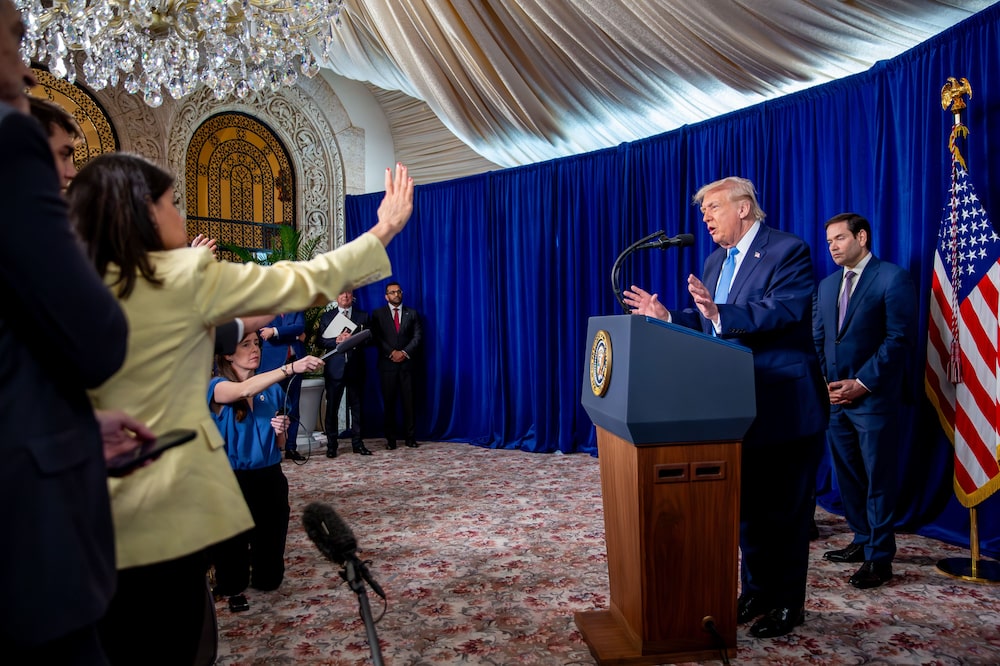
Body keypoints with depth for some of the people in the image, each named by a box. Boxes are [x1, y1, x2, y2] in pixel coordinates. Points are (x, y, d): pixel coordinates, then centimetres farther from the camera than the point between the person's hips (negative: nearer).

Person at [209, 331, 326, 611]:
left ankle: (266, 578, 43)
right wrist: (291, 368, -44)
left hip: (270, 478, 4)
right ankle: (232, 587, 38)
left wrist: (280, 431, -11)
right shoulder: (217, 387, -9)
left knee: (270, 580, 9)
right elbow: (244, 390, -34)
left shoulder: (272, 389, 6)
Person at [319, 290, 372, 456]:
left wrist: (354, 339, -13)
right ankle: (331, 445, 10)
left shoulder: (363, 316, 10)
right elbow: (321, 341, 3)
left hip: (356, 367, 0)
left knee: (356, 406, 5)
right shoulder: (326, 316, 10)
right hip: (335, 368, 0)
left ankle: (357, 443, 13)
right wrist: (337, 340, -13)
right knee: (332, 407, 2)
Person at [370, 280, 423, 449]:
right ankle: (390, 438, 6)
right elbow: (376, 337, 0)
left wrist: (404, 352, -9)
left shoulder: (412, 313, 11)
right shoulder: (378, 314, 8)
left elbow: (417, 337, 4)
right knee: (389, 402, 1)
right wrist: (391, 352, -11)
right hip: (387, 363, -1)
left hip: (406, 363, 1)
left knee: (408, 401, 0)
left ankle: (410, 437, 3)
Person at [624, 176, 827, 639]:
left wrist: (720, 314, -39)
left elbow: (783, 312, -27)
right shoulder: (715, 261, 13)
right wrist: (665, 318, 0)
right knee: (748, 505, 18)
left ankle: (787, 604, 21)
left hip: (785, 407, -8)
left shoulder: (788, 251, -13)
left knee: (785, 509, 5)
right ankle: (755, 592, 34)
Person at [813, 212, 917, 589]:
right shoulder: (827, 285, 15)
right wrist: (827, 383, 2)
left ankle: (879, 558, 11)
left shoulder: (893, 279, -6)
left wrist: (862, 384, -14)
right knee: (847, 475, 13)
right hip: (836, 397, 6)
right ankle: (862, 541, 27)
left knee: (878, 479, 1)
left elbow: (899, 339, -12)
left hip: (874, 398, -6)